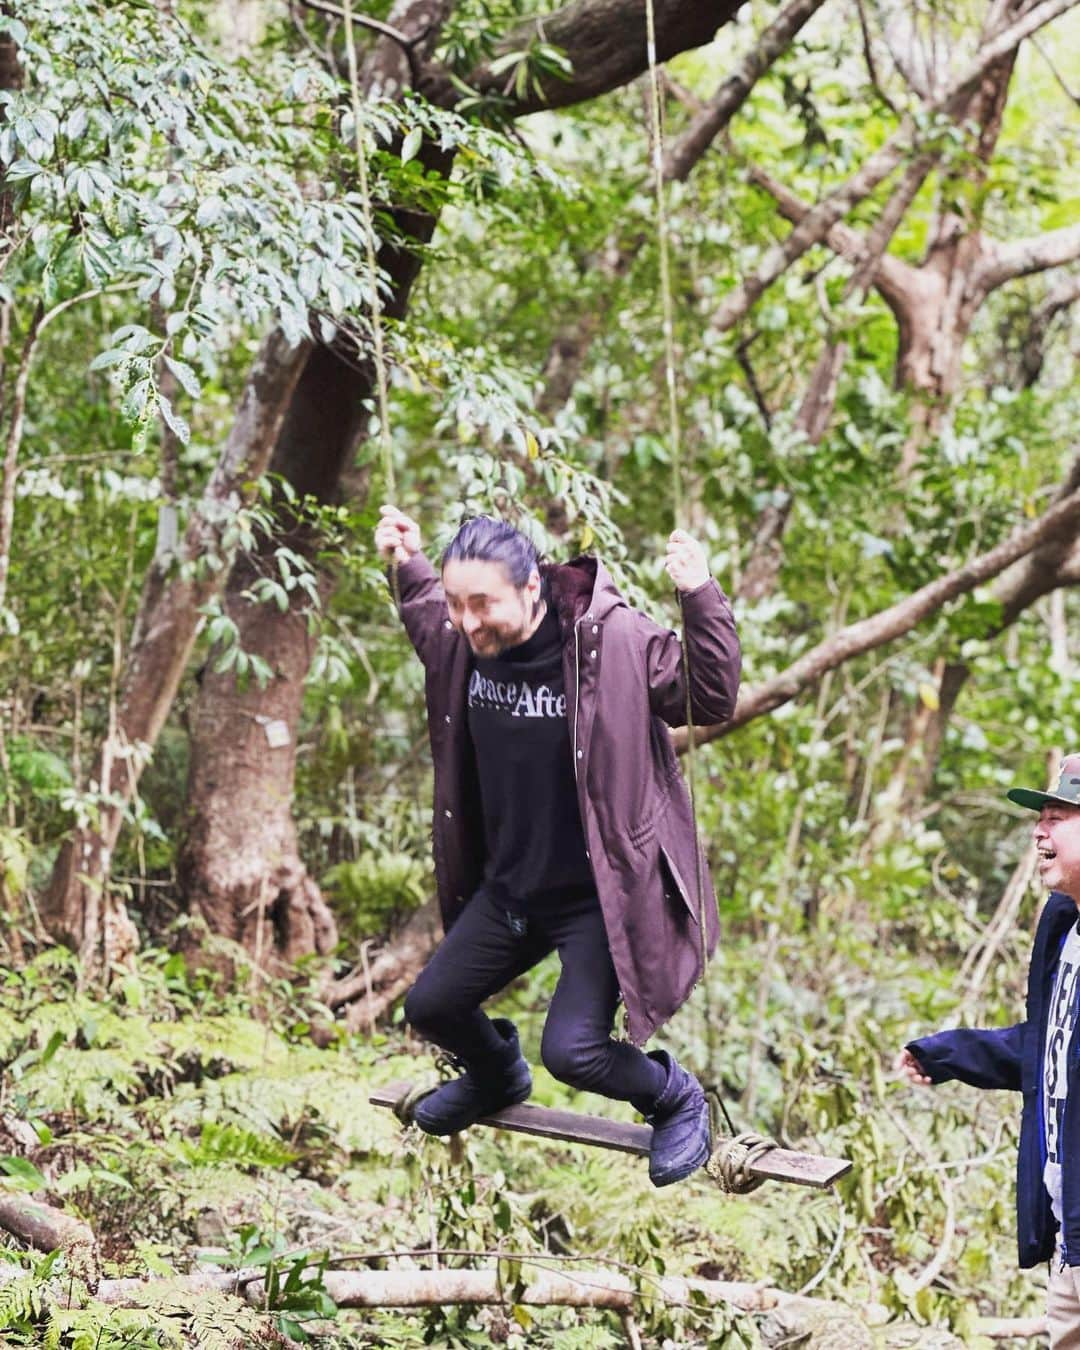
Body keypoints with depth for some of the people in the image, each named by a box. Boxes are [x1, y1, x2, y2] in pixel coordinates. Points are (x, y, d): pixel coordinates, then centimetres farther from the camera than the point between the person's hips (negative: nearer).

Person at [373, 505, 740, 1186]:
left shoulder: (615, 639, -23)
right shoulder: (459, 639, -5)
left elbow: (713, 700, -17)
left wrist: (701, 600, -29)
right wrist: (408, 566, 8)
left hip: (598, 894, -7)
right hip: (508, 888, 7)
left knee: (573, 1050, -18)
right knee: (431, 1007, 16)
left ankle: (676, 1097, 14)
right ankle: (497, 1078, 51)